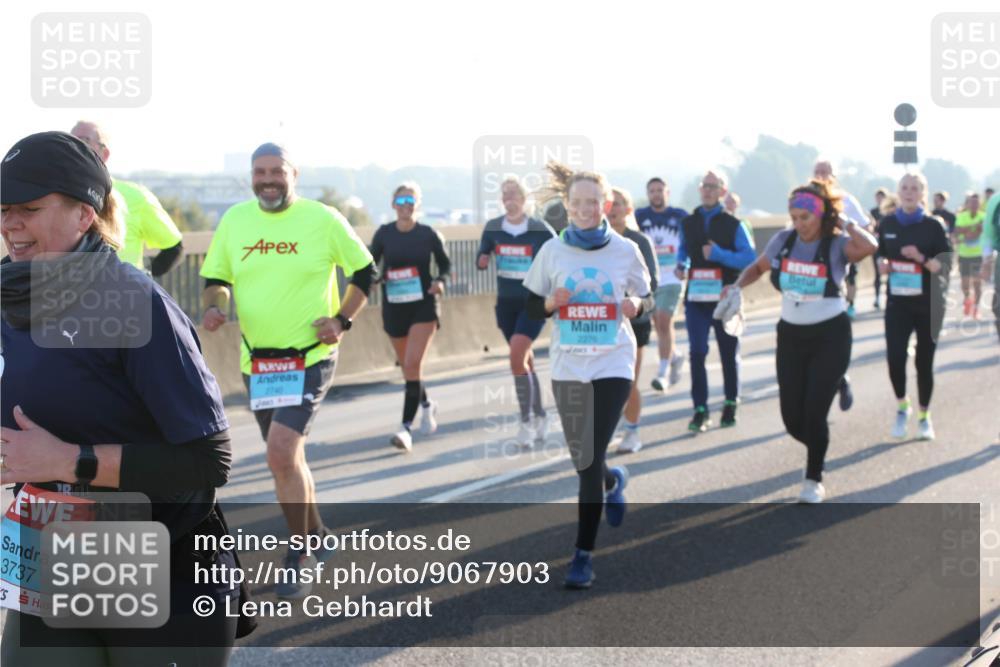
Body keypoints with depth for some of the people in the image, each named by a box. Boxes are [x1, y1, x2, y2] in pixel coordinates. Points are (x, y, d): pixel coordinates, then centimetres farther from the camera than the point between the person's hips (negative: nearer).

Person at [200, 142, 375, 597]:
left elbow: (365, 270, 5)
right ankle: (316, 539, 36)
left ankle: (299, 558, -3)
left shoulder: (323, 219, -6)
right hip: (256, 360, 5)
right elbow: (215, 279, 12)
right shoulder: (234, 220, 3)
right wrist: (214, 306, -10)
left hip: (310, 358, -5)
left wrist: (342, 319, -6)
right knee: (286, 458, 16)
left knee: (282, 454, -19)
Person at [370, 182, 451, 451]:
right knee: (407, 366, 16)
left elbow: (445, 263, 7)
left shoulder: (428, 234, -5)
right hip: (393, 307, 3)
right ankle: (426, 405, 45)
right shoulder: (384, 233, -2)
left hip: (423, 305, -3)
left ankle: (406, 427, -17)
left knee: (413, 364, -17)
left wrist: (440, 280, -13)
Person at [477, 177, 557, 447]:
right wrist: (482, 260, -14)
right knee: (525, 359, 14)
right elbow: (482, 257, 9)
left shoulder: (540, 230, -11)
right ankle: (540, 415, 30)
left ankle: (527, 420, -7)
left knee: (517, 356, -18)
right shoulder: (492, 228, 0)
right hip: (506, 302, 5)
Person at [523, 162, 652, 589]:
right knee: (583, 459, 11)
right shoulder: (553, 251, 0)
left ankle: (584, 554, -2)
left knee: (591, 459, -11)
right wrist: (551, 302, -16)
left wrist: (636, 306, -14)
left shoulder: (625, 250, -2)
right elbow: (532, 308, 6)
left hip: (613, 364, -2)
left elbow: (647, 299, 9)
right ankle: (613, 482, 49)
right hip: (568, 366, 2)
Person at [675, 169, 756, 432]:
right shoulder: (687, 223, 9)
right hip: (696, 298, 2)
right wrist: (681, 265, 3)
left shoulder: (733, 225, -2)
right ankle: (700, 410, -3)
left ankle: (730, 405, 24)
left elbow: (750, 258, -10)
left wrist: (718, 254, -21)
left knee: (729, 354, 10)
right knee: (697, 353, -6)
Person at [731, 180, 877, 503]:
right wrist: (737, 286, -2)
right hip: (791, 335, 4)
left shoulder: (837, 245, -12)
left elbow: (869, 246, -35)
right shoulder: (783, 240, -1)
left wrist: (844, 222, -20)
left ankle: (814, 480, 14)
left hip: (830, 335, -4)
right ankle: (817, 450, 38)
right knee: (792, 417, 3)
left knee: (815, 412, -8)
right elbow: (758, 268, 16)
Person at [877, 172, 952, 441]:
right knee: (894, 357, -14)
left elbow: (946, 265, -8)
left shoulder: (933, 225, -6)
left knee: (924, 361, 6)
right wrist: (883, 265, -6)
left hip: (929, 303, -1)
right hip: (898, 302, 1)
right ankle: (902, 407, 11)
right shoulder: (887, 224, 3)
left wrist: (921, 258, -24)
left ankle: (924, 416, 25)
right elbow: (881, 256, 17)